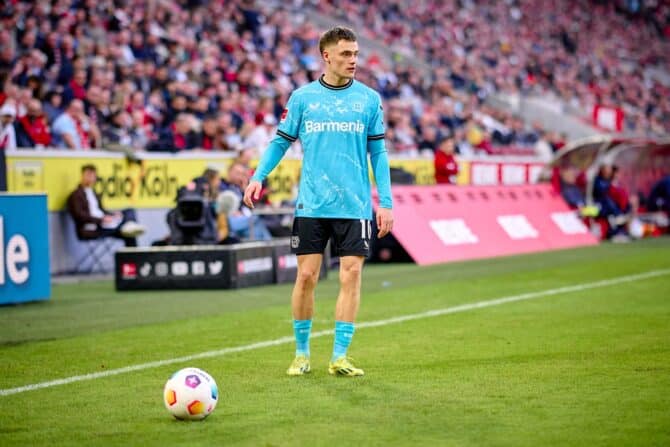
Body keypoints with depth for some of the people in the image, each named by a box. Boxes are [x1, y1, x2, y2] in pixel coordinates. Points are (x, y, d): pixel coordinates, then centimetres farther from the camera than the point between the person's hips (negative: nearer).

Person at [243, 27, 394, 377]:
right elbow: (281, 141, 9)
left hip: (354, 206, 0)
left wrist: (385, 202, 2)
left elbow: (378, 152, 8)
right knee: (306, 276, 1)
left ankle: (339, 357, 4)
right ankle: (301, 353, 16)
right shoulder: (302, 97, 4)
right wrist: (258, 176, -7)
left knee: (350, 276, -3)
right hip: (311, 205, 0)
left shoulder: (369, 99, 5)